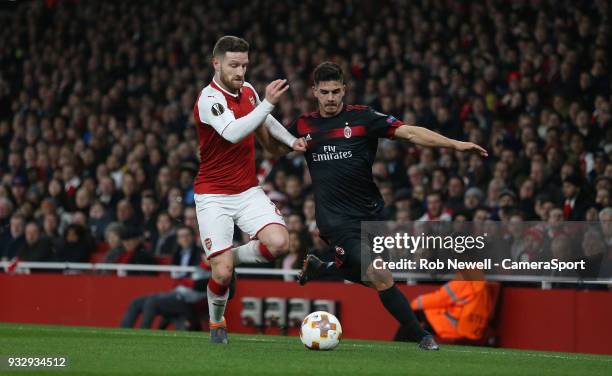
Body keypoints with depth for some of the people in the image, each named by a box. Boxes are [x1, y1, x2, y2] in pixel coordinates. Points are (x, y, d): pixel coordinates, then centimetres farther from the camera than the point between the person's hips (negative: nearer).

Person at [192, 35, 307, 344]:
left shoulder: (248, 91, 5)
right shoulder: (209, 100, -18)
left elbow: (265, 123, 26)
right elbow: (233, 132, -37)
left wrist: (291, 141, 12)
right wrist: (269, 102, -40)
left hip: (248, 191, 6)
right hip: (213, 196, -6)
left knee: (279, 243, -19)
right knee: (223, 273, -13)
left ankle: (232, 256, 10)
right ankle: (216, 322, 18)